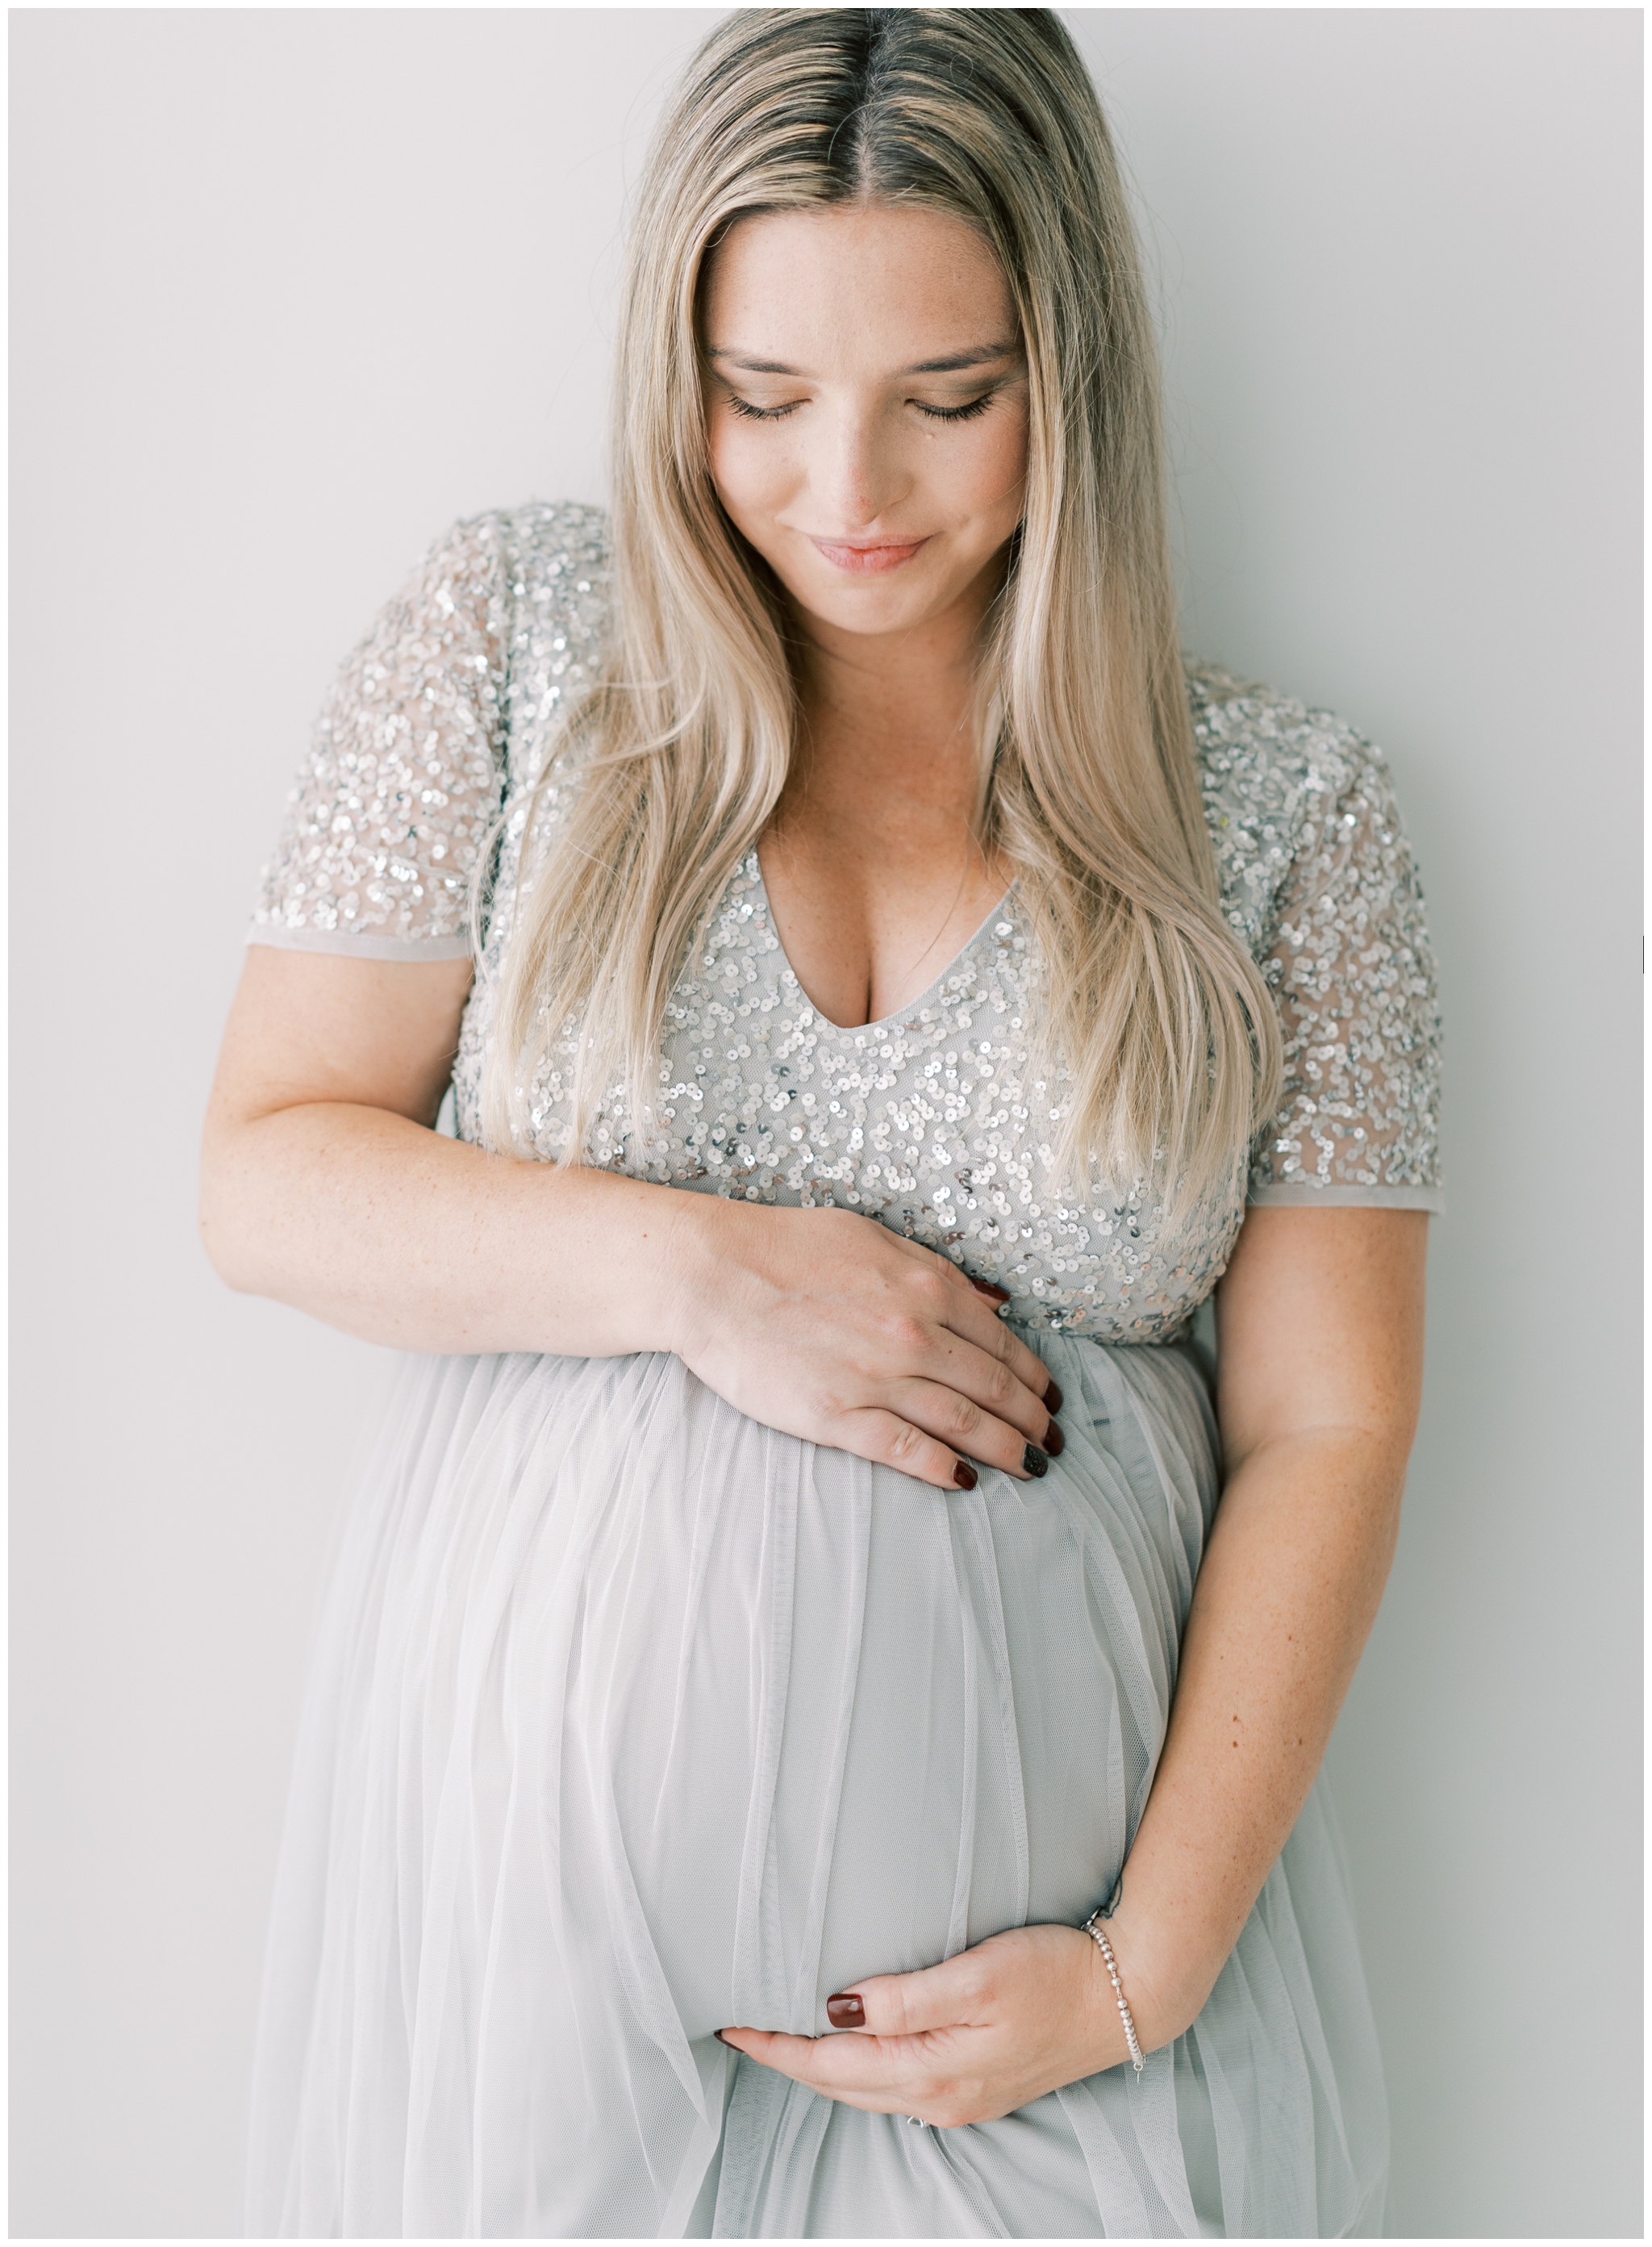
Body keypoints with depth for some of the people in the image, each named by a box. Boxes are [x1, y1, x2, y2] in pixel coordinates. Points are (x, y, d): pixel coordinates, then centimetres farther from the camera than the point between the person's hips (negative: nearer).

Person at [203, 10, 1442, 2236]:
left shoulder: (1289, 812, -2)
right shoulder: (514, 635, -1)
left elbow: (1328, 1429, -2)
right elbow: (268, 1176, -1)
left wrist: (1152, 1964, -8)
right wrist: (691, 1264, -17)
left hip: (1036, 1865, 0)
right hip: (544, 1818, 1)